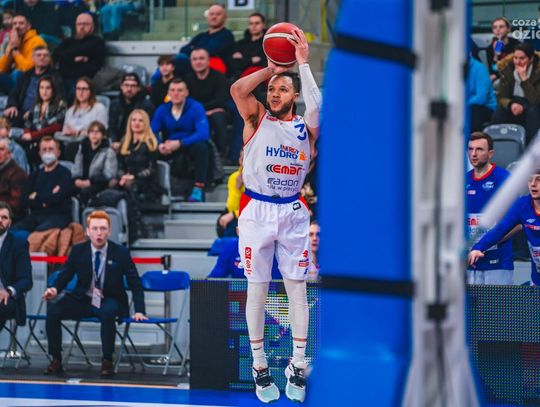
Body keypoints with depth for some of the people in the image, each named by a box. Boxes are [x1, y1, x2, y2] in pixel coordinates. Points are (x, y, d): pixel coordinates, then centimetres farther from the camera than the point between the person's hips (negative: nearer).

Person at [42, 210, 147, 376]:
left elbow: (135, 284, -4)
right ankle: (56, 360, -13)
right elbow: (65, 276, 6)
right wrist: (55, 289, -18)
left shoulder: (120, 253, -6)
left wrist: (139, 311, -16)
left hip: (109, 302, -2)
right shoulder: (78, 251, 0)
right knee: (53, 311, -23)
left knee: (107, 312, -39)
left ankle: (107, 361, -26)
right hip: (83, 300, 3)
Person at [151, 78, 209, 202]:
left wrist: (179, 143, -32)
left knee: (201, 146, -36)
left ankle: (198, 189, -31)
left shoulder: (196, 107, -10)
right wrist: (159, 145, -26)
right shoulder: (162, 110, 1)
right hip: (171, 152, 1)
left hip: (190, 147, -1)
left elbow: (203, 134, -23)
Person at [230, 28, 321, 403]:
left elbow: (317, 106, -20)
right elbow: (238, 89, -17)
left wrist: (303, 63, -18)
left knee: (297, 288, 3)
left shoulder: (305, 128, 2)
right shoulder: (257, 119, 1)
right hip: (257, 212, -1)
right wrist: (272, 68, -8)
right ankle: (260, 367, 9)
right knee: (257, 289, 3)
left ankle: (298, 366, 9)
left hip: (293, 214, 1)